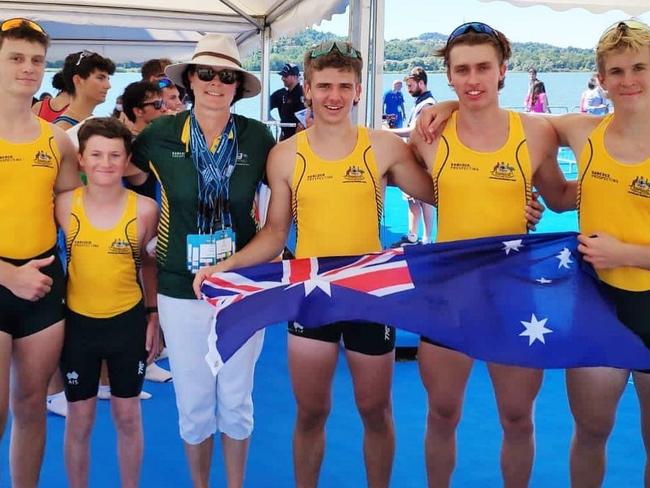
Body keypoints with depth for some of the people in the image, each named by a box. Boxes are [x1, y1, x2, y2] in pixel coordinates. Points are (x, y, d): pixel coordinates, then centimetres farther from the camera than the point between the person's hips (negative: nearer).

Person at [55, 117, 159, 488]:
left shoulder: (145, 209, -11)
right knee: (79, 421, 13)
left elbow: (150, 263, 2)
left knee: (128, 416, 14)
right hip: (78, 321, 1)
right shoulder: (64, 204, -10)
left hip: (129, 321, 0)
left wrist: (154, 316, 2)